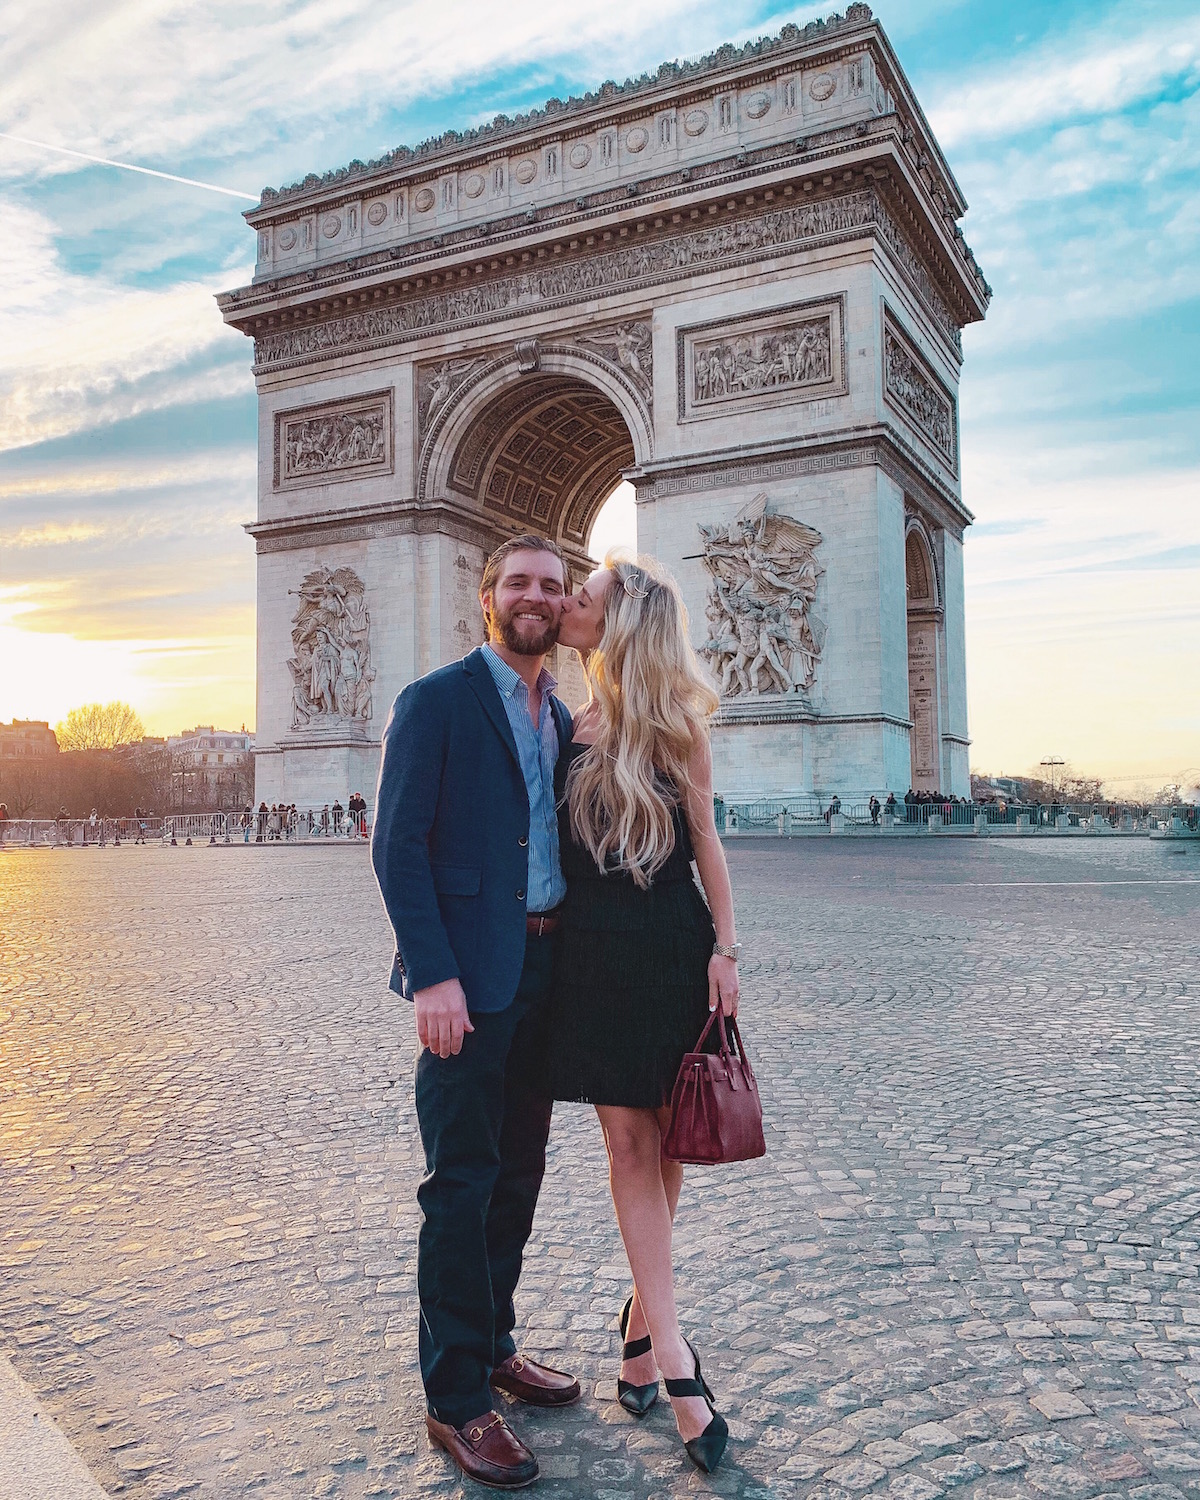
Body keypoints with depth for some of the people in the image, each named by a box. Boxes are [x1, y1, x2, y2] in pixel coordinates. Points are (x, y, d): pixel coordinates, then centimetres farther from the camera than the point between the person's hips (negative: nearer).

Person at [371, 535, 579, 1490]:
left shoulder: (563, 717, 15)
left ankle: (492, 1345, 33)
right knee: (462, 1183, 1)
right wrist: (434, 976, -19)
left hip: (546, 968, 7)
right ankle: (456, 1397, 15)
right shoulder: (437, 702, -6)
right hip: (471, 975, -7)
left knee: (518, 1172, 16)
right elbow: (398, 846, -12)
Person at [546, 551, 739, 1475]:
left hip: (671, 949, -2)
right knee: (628, 1139, 0)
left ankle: (643, 1315, 27)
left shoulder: (674, 722, -2)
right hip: (593, 952, 2)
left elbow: (705, 842, 0)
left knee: (661, 1138, 7)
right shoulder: (569, 722, 5)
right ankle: (673, 1353, 5)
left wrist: (724, 948, -6)